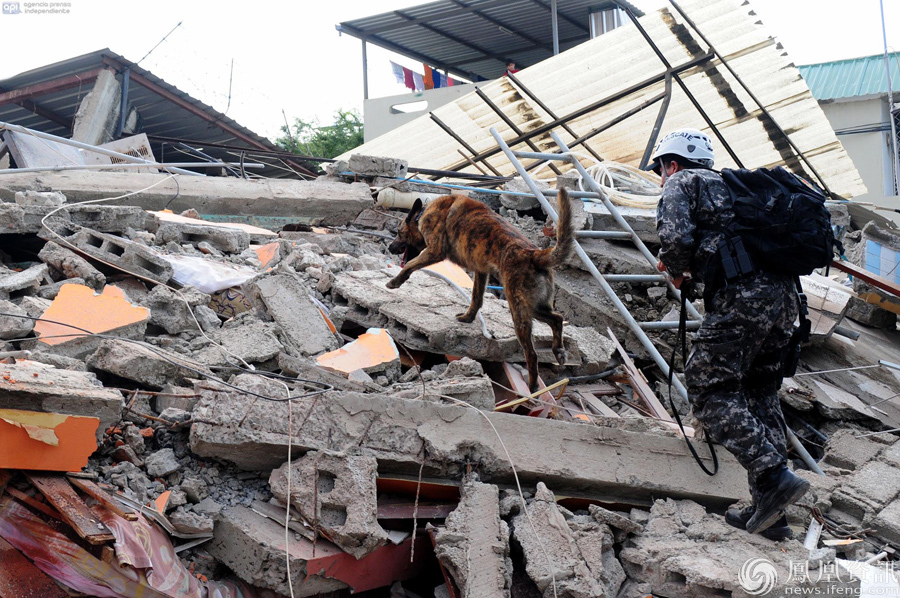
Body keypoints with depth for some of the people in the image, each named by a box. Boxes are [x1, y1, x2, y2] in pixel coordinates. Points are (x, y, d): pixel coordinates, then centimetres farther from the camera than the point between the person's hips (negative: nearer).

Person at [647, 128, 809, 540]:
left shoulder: (682, 182, 9)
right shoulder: (730, 185, 32)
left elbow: (676, 237, -9)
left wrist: (676, 273, 10)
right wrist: (694, 268, 27)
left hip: (743, 294, -8)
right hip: (784, 293, 8)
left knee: (708, 390, -4)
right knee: (760, 396, 12)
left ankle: (774, 476, -16)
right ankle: (769, 514, 14)